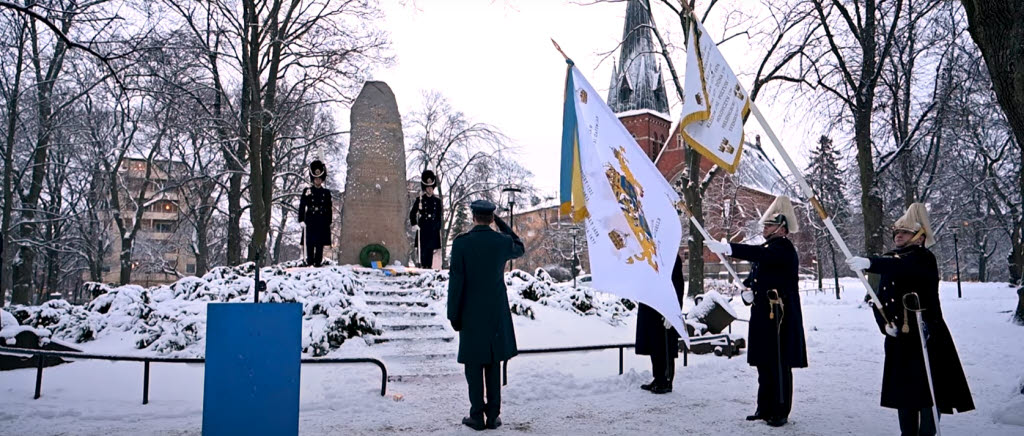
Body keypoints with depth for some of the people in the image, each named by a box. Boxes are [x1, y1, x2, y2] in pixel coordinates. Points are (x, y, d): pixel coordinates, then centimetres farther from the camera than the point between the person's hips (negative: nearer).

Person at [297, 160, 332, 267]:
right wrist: (301, 220, -5)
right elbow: (302, 206, 3)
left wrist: (328, 222, 6)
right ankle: (310, 262, -1)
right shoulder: (307, 191, 6)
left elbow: (329, 209, 11)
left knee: (320, 243, 2)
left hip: (322, 222, 2)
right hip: (310, 221, -2)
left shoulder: (326, 192, 11)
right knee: (310, 243, -4)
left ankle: (318, 262, 6)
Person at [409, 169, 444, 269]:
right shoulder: (419, 199, 1)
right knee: (423, 248, -5)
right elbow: (412, 213, 4)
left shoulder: (437, 200, 8)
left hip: (433, 228, 2)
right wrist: (414, 225, -5)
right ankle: (423, 266, -1)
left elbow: (439, 215, 12)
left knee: (431, 248, 5)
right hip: (422, 228, -2)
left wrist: (438, 227, 7)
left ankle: (429, 266, 11)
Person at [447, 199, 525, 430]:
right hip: (497, 313, 2)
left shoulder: (461, 243, -12)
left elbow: (456, 281, -11)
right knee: (494, 365, 11)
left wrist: (453, 314, -3)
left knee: (474, 366, 8)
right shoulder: (503, 241, -5)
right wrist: (501, 223, 17)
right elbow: (519, 249, 20)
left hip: (471, 313, -2)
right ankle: (493, 416, 16)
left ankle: (477, 416, 12)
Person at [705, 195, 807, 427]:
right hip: (763, 316, 9)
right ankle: (765, 408, 24)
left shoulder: (783, 248, -13)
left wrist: (726, 248, -39)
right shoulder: (767, 248, 17)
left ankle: (781, 412, 8)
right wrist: (747, 288, 6)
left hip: (779, 317, -9)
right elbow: (755, 274, 26)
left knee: (779, 365, -1)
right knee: (764, 364, 14)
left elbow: (758, 254, -32)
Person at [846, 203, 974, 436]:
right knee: (903, 390, 12)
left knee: (927, 391, -4)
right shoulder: (890, 259, 13)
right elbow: (881, 298, 19)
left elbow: (901, 266, -34)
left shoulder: (924, 258, -10)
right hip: (899, 339, 7)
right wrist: (884, 323, 6)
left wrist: (869, 263, -48)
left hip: (926, 337, -7)